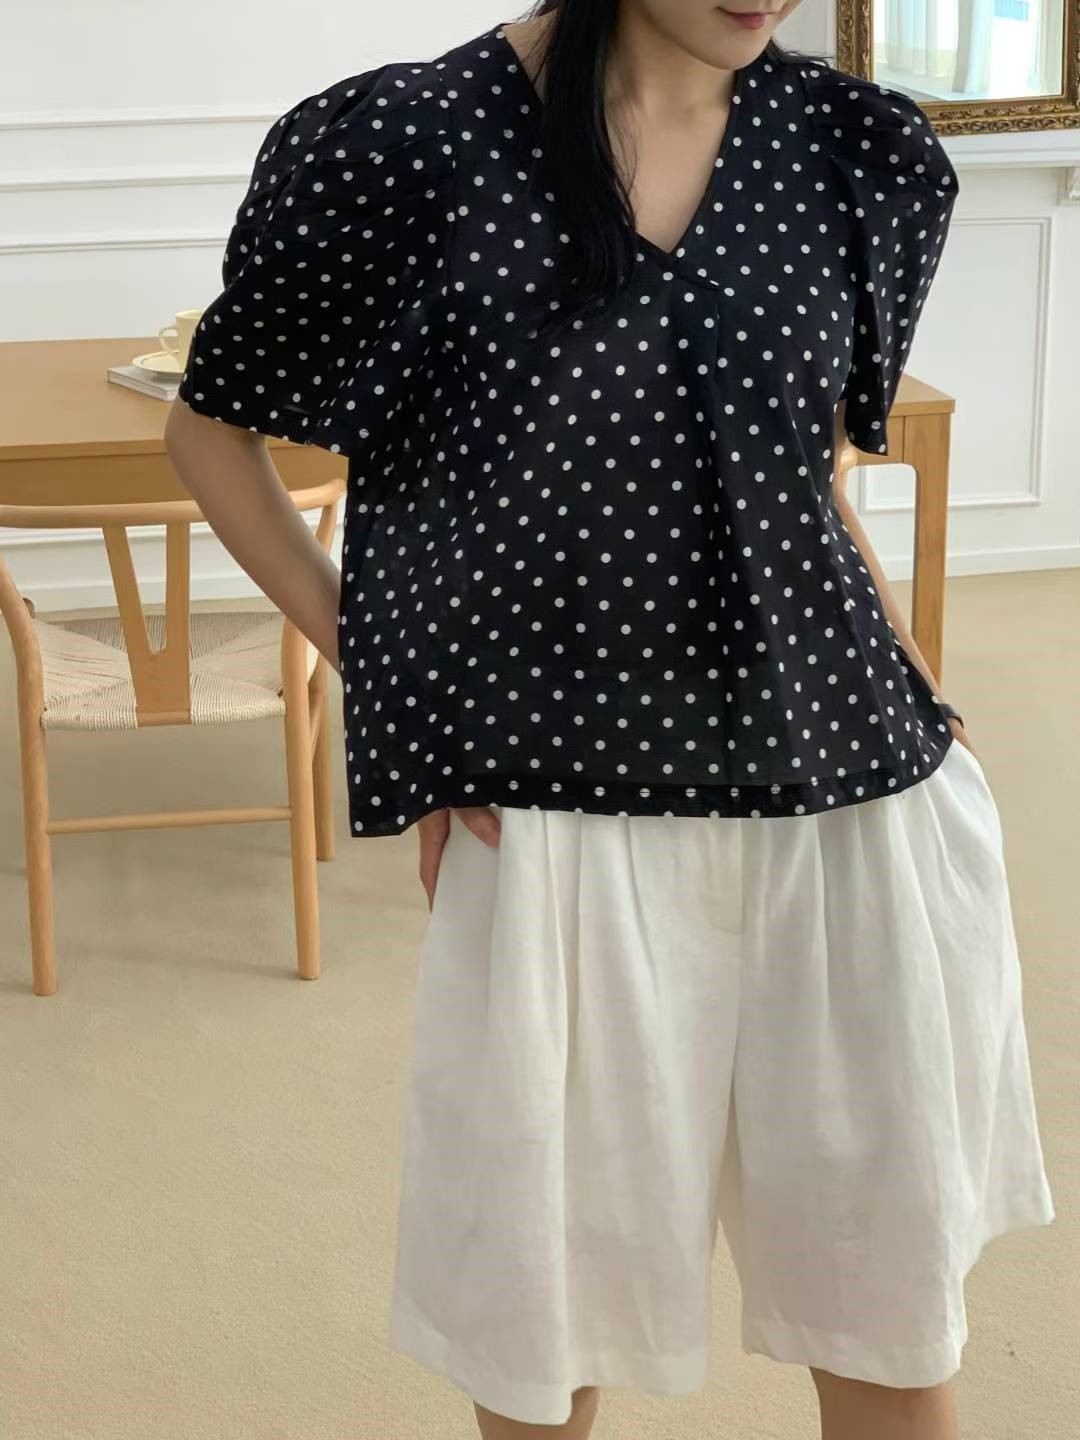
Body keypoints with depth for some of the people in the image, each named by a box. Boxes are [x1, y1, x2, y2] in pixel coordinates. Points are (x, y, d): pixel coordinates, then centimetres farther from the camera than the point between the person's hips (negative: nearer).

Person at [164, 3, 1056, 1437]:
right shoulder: (411, 141, -10)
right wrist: (368, 660, -5)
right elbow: (212, 429, 3)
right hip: (559, 816, -3)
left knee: (896, 1305, 14)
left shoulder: (861, 152, 2)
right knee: (549, 1313, 13)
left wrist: (915, 703, 8)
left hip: (848, 795, 3)